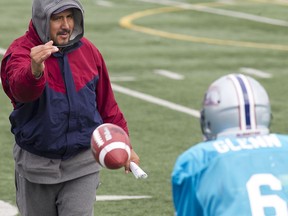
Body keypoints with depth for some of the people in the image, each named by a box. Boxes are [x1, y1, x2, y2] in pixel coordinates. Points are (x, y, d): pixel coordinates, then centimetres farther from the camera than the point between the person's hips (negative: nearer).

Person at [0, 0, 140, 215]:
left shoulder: (88, 51, 1)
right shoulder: (21, 51, -13)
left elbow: (107, 105, 12)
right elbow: (21, 88, -38)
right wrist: (35, 70, -60)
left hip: (82, 165, 1)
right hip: (37, 164, -1)